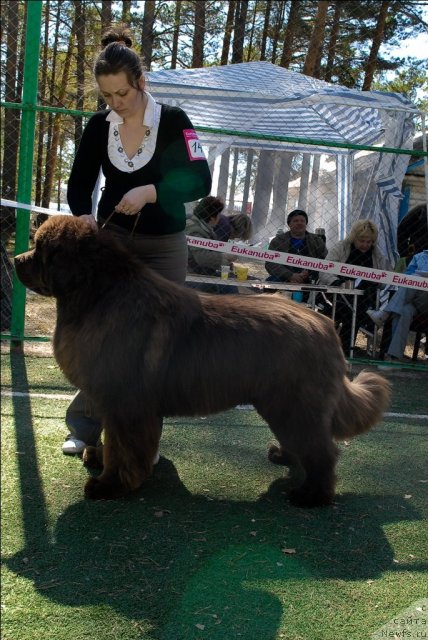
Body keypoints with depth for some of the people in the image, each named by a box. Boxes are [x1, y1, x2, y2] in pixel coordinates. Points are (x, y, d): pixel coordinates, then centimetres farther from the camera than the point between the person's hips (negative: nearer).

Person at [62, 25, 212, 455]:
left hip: (164, 247, -2)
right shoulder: (98, 126, -1)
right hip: (112, 240, 2)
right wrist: (84, 215, -19)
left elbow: (200, 182, -15)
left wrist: (149, 191, -29)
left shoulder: (172, 121, -10)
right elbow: (79, 183, 3)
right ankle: (84, 426, 8)